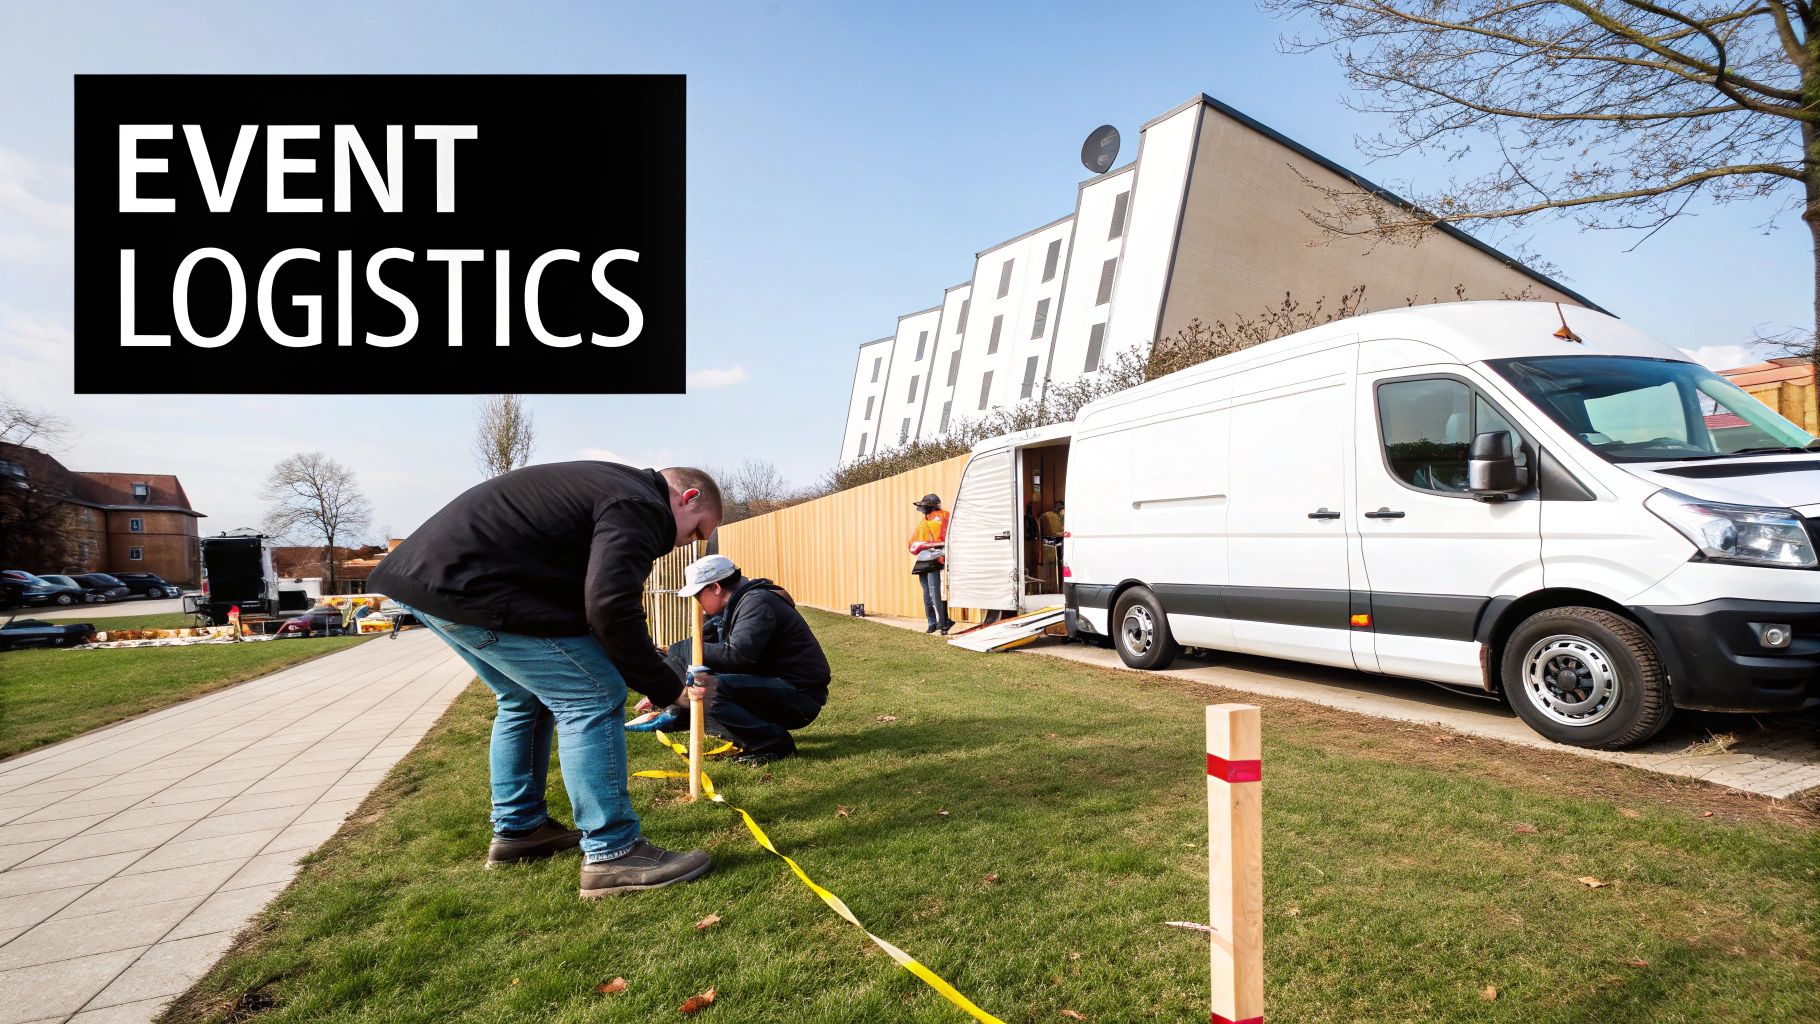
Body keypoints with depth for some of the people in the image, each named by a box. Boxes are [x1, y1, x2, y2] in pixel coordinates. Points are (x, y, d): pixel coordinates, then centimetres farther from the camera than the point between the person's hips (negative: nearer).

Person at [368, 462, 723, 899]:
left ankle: (517, 831, 33)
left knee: (526, 699, 24)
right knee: (593, 698, -9)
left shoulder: (610, 486, 21)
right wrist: (666, 688, -13)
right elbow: (609, 606, -25)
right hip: (464, 584, -11)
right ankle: (612, 855, -3)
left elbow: (584, 597, 22)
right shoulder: (640, 507, -10)